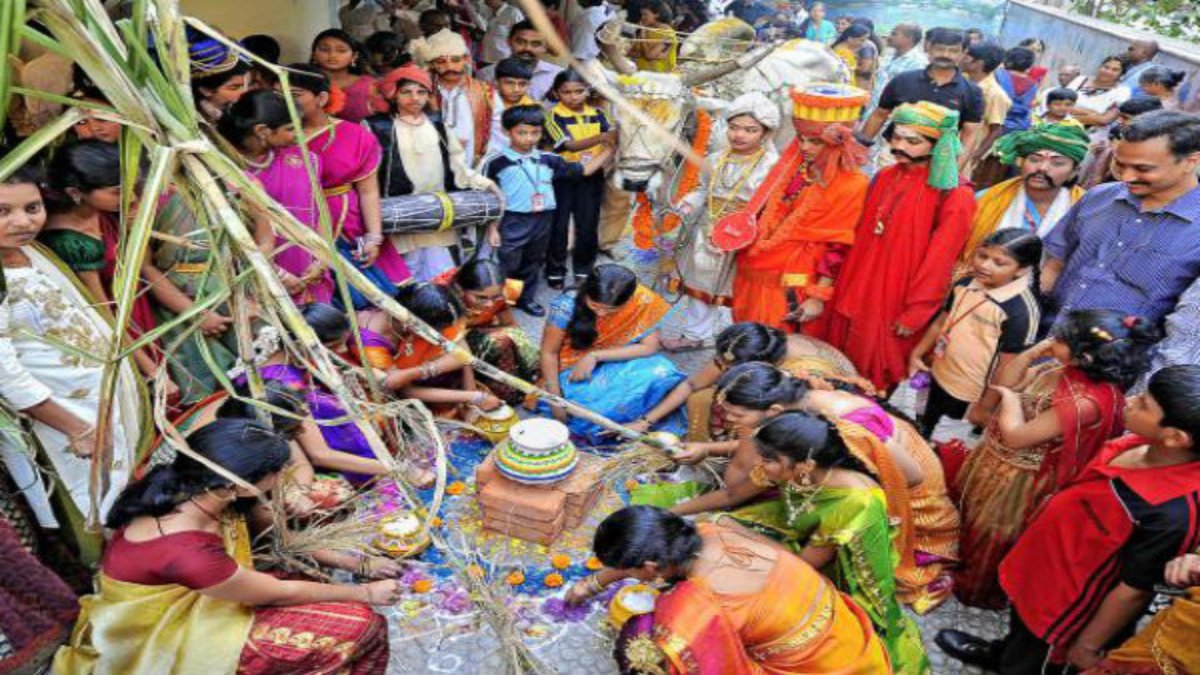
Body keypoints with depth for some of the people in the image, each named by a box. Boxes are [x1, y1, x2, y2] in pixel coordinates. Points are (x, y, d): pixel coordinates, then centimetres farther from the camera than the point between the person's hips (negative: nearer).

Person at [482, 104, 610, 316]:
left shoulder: (548, 160, 2)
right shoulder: (497, 163, -9)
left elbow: (584, 170, 7)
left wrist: (609, 148, 3)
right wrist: (492, 228, -8)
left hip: (543, 221, 5)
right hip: (513, 222, -4)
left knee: (533, 264, 20)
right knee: (507, 266, 4)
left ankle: (527, 298, 38)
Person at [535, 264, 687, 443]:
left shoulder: (643, 301, -22)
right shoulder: (567, 306, -24)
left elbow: (649, 347, -17)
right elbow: (549, 352, -12)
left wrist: (596, 356, -25)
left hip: (617, 364, 2)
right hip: (574, 368, -2)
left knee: (661, 374, -28)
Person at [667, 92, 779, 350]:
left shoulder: (772, 167, -16)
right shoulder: (716, 160, 2)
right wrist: (689, 203, -6)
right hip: (707, 236, 6)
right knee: (700, 286, 19)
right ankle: (694, 335, 38)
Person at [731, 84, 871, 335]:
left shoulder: (851, 185, -12)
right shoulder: (793, 162, 6)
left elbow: (836, 249, -12)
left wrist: (819, 297, -13)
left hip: (792, 289, -6)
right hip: (752, 277, 6)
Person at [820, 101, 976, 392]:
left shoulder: (955, 196, -15)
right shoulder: (885, 178, 5)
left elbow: (938, 262, -14)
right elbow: (860, 239, 10)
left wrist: (914, 314, -13)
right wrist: (845, 290, 11)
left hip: (896, 303, -6)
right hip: (857, 294, 6)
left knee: (877, 376, 8)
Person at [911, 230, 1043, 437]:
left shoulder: (1021, 311, -27)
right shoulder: (965, 284, -7)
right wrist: (917, 354, 10)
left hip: (971, 395, -6)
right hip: (939, 376, 6)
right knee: (926, 425, 26)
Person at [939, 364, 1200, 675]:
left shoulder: (1171, 513, -39)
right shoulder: (1146, 444, -18)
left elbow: (1133, 591, -25)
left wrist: (1087, 647, -12)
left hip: (1069, 606, -7)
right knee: (1022, 626, 36)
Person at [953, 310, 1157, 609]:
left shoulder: (1090, 401, -35)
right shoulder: (1060, 367, -11)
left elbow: (1016, 436, -34)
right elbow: (1002, 383, -4)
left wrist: (1011, 397, -21)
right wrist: (1034, 351, -15)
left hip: (1016, 480, -8)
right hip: (993, 457, 8)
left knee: (988, 536, 18)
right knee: (967, 515, 29)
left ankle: (973, 590, 45)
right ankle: (959, 565, 56)